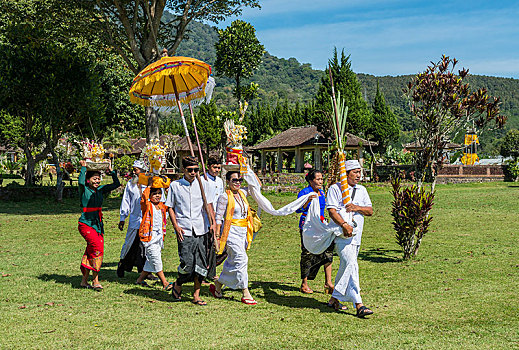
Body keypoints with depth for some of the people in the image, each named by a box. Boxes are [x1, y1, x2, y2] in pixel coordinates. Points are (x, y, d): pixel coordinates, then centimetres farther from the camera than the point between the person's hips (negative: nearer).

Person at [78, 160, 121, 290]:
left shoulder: (101, 190, 9)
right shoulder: (84, 190, -6)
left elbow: (116, 184, 9)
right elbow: (81, 182, -29)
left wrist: (111, 171, 1)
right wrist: (83, 167, -20)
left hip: (98, 224, 6)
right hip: (86, 224, -6)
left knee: (91, 251, 8)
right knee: (97, 247, -21)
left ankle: (84, 280, 18)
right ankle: (95, 280, -16)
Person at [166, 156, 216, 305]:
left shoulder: (203, 184, 8)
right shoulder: (175, 185, 4)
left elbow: (209, 205, 4)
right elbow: (170, 207, 8)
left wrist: (212, 223, -10)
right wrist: (176, 227, -3)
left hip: (201, 230, 2)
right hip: (184, 231, -2)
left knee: (201, 265, 2)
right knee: (187, 263, -11)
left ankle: (196, 295, 15)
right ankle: (177, 285, 18)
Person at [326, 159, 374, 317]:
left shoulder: (361, 190, 17)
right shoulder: (335, 188, -1)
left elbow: (370, 211, 12)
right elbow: (332, 210, -11)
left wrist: (357, 208, -9)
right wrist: (344, 224, -25)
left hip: (356, 235, 7)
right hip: (342, 234, -7)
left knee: (345, 268, 12)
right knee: (351, 265, -17)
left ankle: (334, 299, 24)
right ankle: (358, 304, -21)